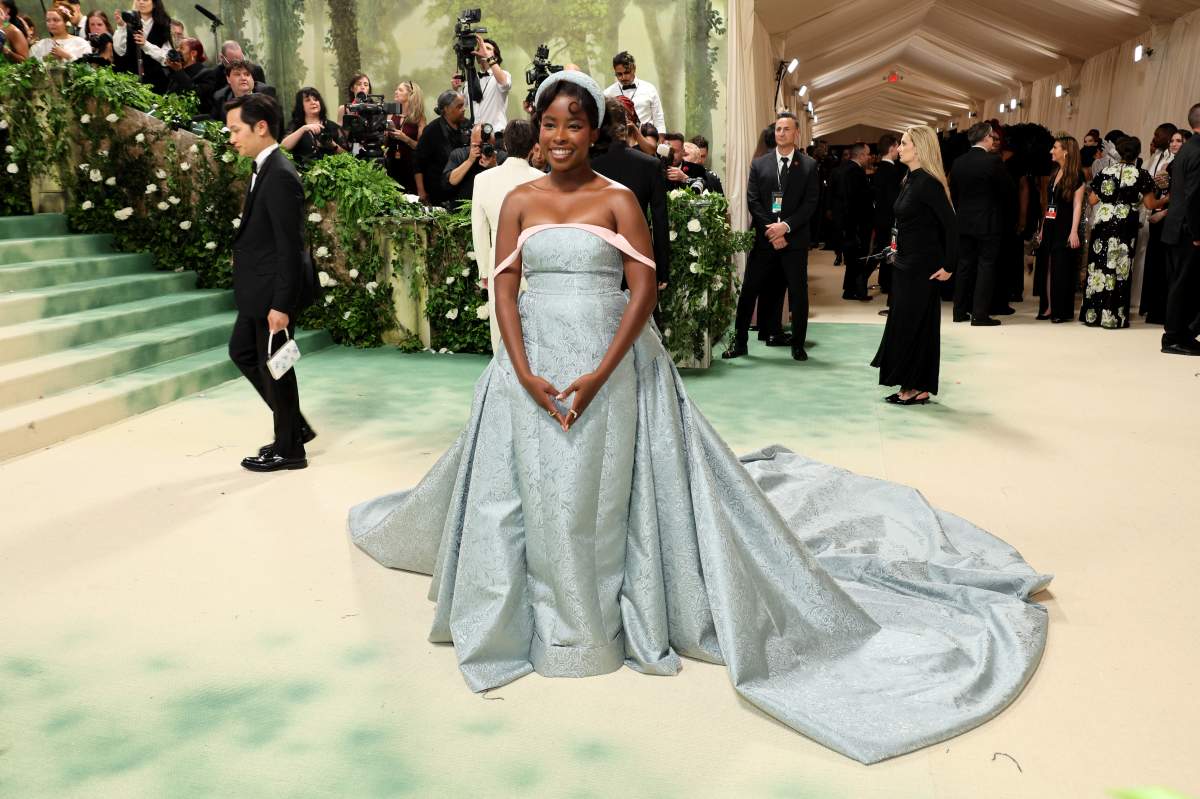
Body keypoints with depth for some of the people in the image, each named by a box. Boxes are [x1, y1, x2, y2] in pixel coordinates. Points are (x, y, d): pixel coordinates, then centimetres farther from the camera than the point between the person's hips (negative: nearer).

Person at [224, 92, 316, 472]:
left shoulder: (280, 176, -20)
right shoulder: (265, 169, 9)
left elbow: (290, 247, -23)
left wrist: (281, 304, -22)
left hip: (274, 292, -10)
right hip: (258, 291, 10)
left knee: (273, 367, 3)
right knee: (241, 352, 21)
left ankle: (288, 449, 20)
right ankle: (295, 425, 30)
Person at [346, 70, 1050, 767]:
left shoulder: (618, 200, -1)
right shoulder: (520, 200, 7)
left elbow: (645, 292, -8)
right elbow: (505, 291, 2)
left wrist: (598, 375, -17)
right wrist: (525, 373, -11)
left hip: (610, 367, -3)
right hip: (534, 365, 3)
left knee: (604, 493, 5)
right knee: (539, 494, 8)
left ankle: (616, 616, 24)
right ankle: (553, 619, 27)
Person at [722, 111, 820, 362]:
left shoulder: (809, 166, 3)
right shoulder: (759, 164, 7)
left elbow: (810, 203, -4)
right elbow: (753, 201, 0)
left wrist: (786, 226, -16)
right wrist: (771, 231, -10)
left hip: (794, 239, -1)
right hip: (764, 237, 1)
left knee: (798, 292, 4)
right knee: (748, 290, 3)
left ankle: (798, 344, 16)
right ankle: (739, 341, 13)